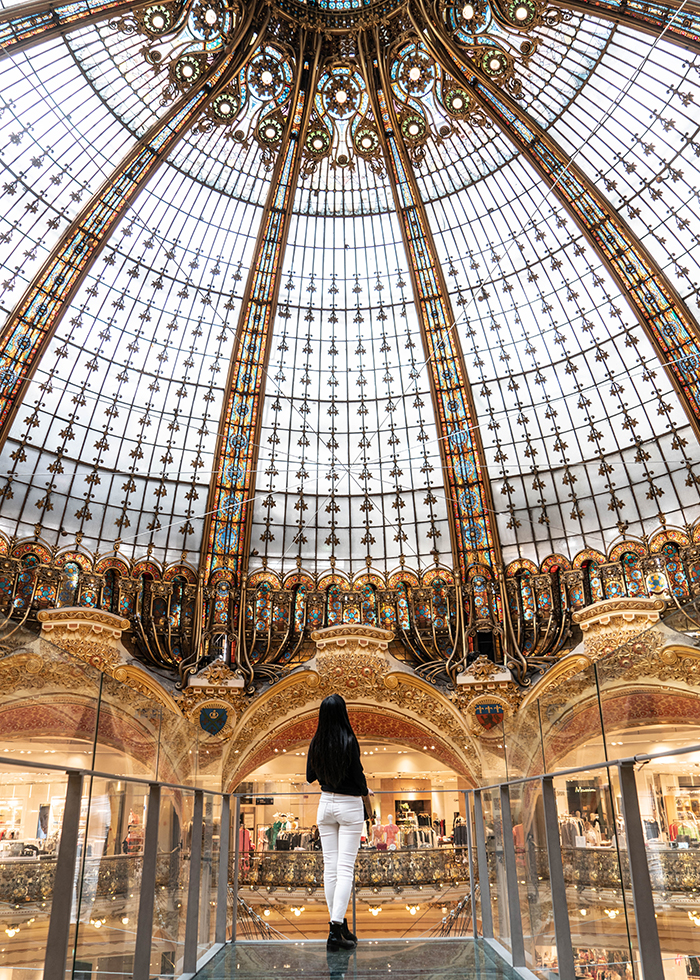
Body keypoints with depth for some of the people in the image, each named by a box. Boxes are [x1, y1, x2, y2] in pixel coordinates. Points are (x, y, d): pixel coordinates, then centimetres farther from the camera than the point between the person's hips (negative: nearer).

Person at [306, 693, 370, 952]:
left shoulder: (316, 743, -3)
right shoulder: (349, 741, -17)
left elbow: (310, 777, 6)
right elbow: (358, 776, -14)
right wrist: (365, 791, 7)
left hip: (326, 804, 5)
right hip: (349, 805, -4)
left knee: (330, 867, 10)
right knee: (345, 868, -1)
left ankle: (339, 924, 17)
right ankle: (335, 930, -6)